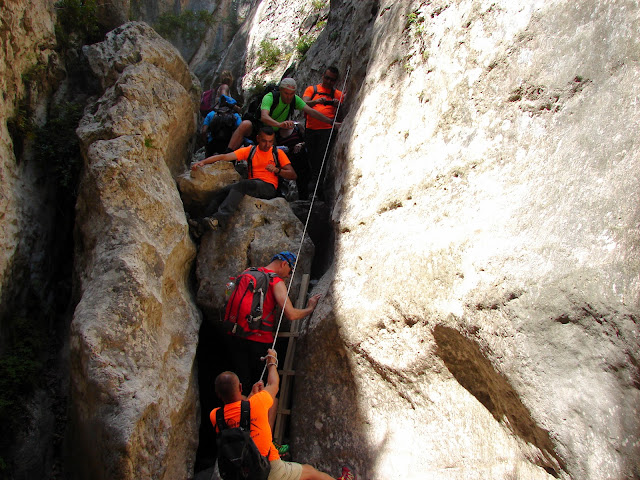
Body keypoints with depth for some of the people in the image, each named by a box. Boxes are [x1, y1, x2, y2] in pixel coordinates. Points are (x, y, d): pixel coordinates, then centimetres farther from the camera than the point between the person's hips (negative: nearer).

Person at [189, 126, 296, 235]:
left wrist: (277, 170, -14)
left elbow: (293, 175, 5)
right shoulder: (249, 150, 15)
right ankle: (202, 224, -32)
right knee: (225, 190, -24)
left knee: (242, 184, -33)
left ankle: (219, 219, -47)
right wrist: (203, 162, -8)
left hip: (269, 188, -4)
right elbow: (225, 157, 5)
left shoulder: (278, 153, 10)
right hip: (251, 186, 4)